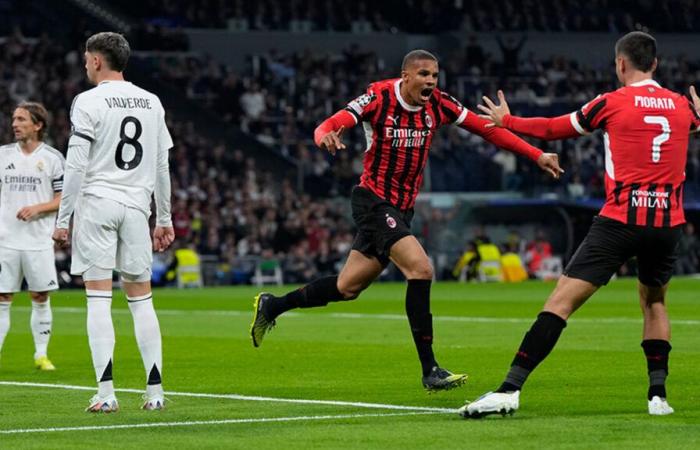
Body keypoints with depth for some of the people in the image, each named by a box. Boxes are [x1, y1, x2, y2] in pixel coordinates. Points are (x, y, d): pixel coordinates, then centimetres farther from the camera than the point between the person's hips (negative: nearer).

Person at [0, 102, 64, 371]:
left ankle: (41, 355, 15)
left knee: (41, 298, 4)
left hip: (38, 240, -1)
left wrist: (37, 208, -14)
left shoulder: (52, 158, 1)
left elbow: (64, 199, 1)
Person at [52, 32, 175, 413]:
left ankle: (105, 392, -9)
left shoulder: (89, 101, -5)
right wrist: (165, 219, 18)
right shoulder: (152, 103, 11)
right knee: (141, 298, 9)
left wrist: (62, 220, -6)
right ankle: (155, 391, 4)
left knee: (98, 297, -3)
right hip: (136, 205, 4)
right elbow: (162, 167, 13)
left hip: (96, 203, -4)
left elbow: (76, 167, -10)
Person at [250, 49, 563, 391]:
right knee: (420, 268, -23)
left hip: (402, 208, 6)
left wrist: (537, 155, -5)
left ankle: (271, 306, 32)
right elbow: (329, 125, -22)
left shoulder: (438, 105, -3)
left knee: (347, 287, 12)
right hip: (373, 199, -6)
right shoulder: (379, 98, -15)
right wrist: (326, 136, -47)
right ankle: (430, 370, -18)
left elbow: (488, 129, 1)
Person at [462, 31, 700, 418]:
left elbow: (554, 128, 9)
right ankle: (658, 393, 17)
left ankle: (510, 389, -16)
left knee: (562, 300, -8)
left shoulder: (612, 103, -2)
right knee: (654, 300, 28)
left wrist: (506, 121, 24)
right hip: (667, 223, 4)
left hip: (620, 219, -4)